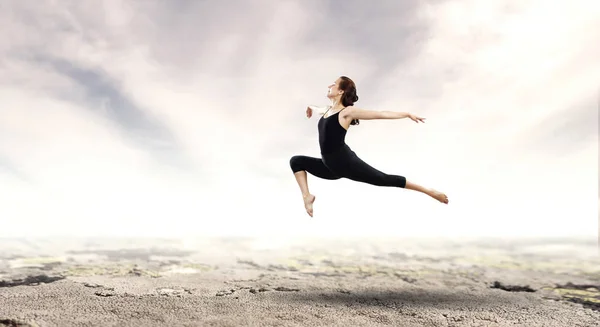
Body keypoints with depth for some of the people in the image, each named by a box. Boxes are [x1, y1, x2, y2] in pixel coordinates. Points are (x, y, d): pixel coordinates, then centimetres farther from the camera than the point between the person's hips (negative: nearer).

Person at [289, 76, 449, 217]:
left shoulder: (347, 111, -8)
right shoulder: (328, 110, 14)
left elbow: (381, 114, -6)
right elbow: (320, 110, 42)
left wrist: (408, 114, -6)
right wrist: (312, 108, 65)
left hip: (346, 162, -7)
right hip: (331, 167, 7)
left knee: (385, 179, -4)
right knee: (296, 161, 8)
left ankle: (430, 191, 9)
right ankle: (307, 196, 2)